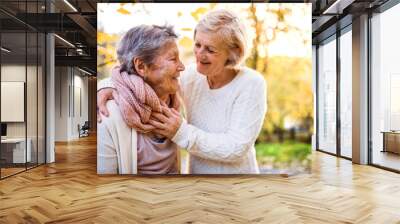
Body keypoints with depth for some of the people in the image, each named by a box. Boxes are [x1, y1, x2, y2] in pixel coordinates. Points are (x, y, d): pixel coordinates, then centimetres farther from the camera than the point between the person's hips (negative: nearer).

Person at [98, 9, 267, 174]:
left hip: (237, 170, -3)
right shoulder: (192, 75, -9)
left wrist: (181, 133, -31)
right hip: (195, 170, 4)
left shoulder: (252, 84, -20)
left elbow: (236, 148, -25)